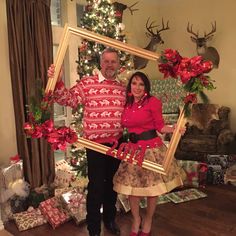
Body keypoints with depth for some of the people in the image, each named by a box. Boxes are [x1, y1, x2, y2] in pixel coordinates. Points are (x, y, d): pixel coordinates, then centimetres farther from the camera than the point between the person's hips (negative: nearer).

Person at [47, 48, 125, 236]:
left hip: (117, 143, 5)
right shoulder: (87, 83, -5)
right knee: (96, 186, 4)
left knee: (112, 183, 19)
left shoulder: (122, 87, 9)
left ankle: (110, 219, 41)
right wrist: (57, 82, -27)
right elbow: (68, 99, -14)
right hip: (96, 144, -4)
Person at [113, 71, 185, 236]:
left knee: (152, 188, 8)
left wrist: (174, 129, -22)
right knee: (132, 187, 8)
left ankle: (147, 222, 33)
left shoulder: (153, 102, -7)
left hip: (152, 148, -4)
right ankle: (136, 220, 34)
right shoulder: (126, 104, 7)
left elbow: (160, 126, -7)